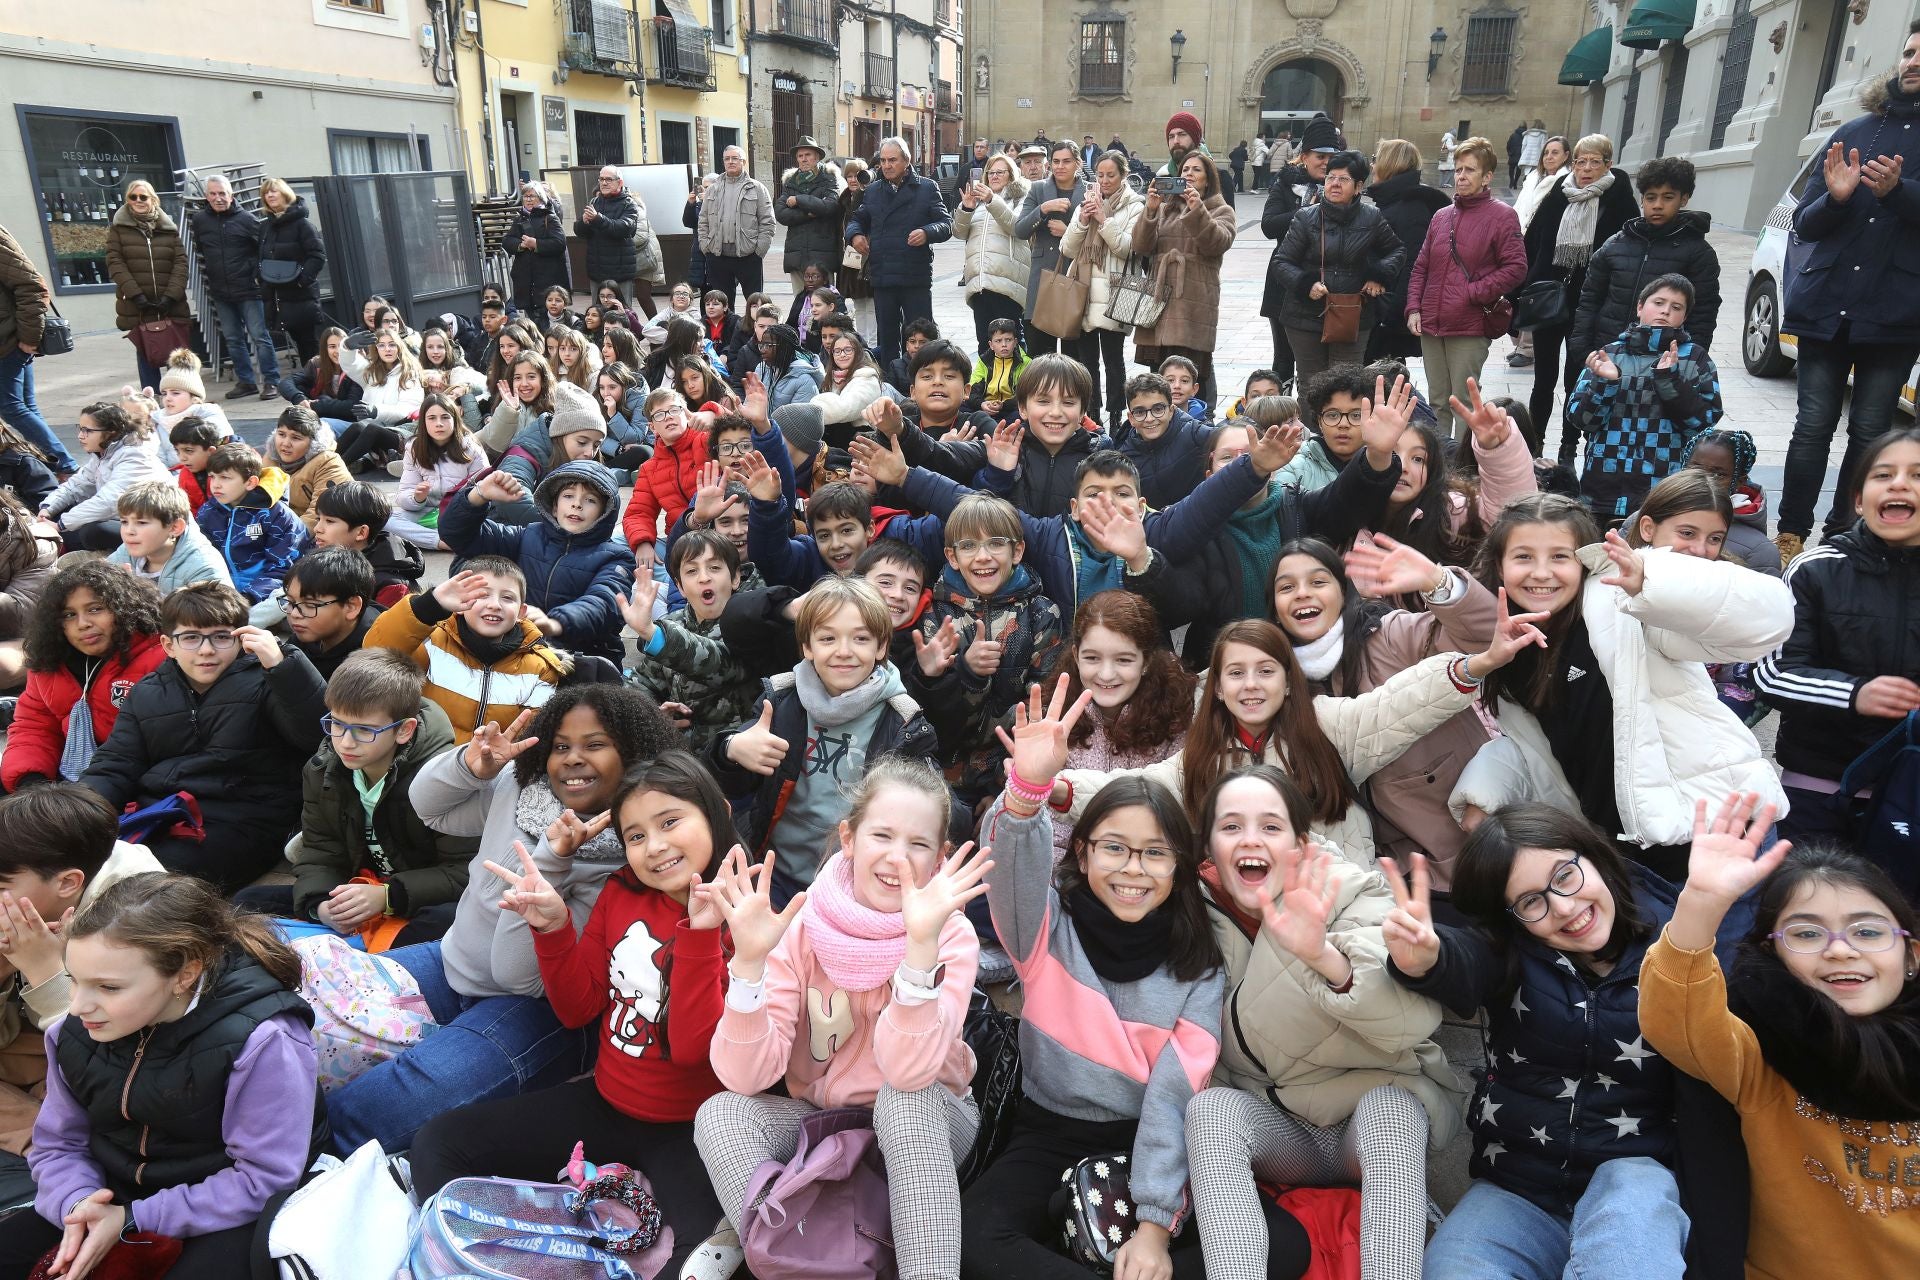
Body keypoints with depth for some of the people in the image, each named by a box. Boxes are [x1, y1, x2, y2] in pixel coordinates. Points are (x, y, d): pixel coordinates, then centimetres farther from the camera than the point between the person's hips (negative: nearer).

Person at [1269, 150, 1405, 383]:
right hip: (1306, 317, 0)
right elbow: (1282, 261, 0)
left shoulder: (1372, 219, 4)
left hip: (1354, 319, 0)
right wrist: (1305, 284, -16)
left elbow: (1398, 250, 19)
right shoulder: (1306, 218, -1)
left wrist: (1380, 276, 1)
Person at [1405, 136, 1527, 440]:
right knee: (1437, 401, 13)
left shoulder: (1502, 216, -3)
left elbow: (1516, 267, -9)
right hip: (1431, 325, 5)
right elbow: (1421, 267, 15)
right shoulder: (1442, 216, 14)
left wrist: (1473, 294, -14)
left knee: (1463, 403, -4)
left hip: (1470, 327, -5)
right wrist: (1414, 308, 3)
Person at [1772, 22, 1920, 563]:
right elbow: (1803, 224, 11)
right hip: (1826, 308, 1)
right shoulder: (1854, 132, 13)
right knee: (1813, 426, 0)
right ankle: (1791, 534, 6)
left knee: (1869, 433, 1)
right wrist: (1834, 197, -9)